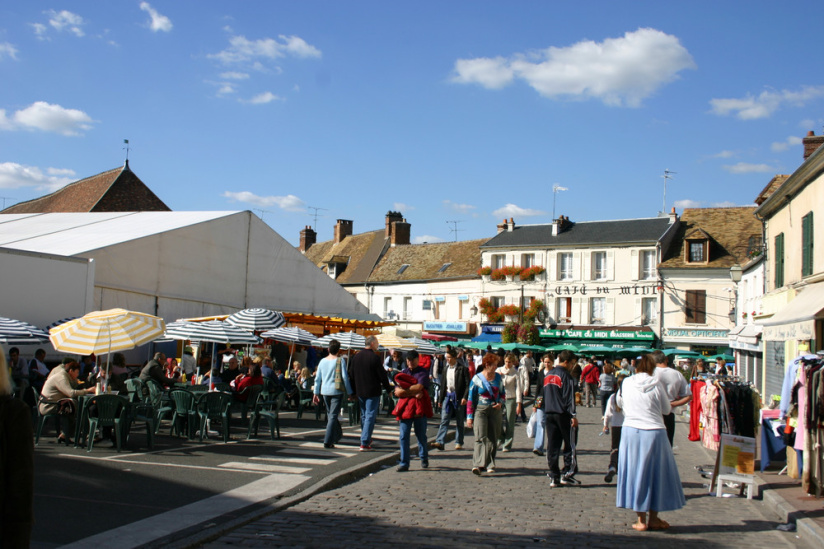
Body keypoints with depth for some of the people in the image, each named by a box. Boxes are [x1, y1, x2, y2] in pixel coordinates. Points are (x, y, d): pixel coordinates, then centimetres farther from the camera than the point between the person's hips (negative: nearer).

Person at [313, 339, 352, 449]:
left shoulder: (323, 361, 6)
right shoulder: (340, 360, -7)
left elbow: (317, 378, 9)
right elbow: (345, 377, -9)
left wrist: (316, 393, 16)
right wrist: (349, 392, -2)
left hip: (324, 391, 4)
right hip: (336, 391, -4)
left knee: (330, 415, 19)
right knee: (333, 416, -4)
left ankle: (337, 435, 32)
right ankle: (327, 441, -10)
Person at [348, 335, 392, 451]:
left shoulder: (356, 357, 7)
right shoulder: (374, 357, -14)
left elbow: (351, 375, 12)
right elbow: (382, 375, -12)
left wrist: (354, 392, 19)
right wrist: (388, 389, 0)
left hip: (360, 392, 7)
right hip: (372, 392, -7)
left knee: (364, 415, 18)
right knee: (370, 416, -4)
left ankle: (367, 439, 29)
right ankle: (364, 443, -8)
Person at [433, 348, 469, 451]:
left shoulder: (463, 369, -4)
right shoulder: (445, 369, 13)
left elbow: (468, 384, -7)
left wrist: (465, 397, -16)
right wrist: (440, 399, 14)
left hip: (459, 397, -4)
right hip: (447, 396, 4)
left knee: (459, 422, 6)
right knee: (444, 420, -6)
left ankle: (459, 443, 14)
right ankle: (440, 442, -12)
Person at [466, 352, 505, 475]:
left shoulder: (498, 377, 8)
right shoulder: (477, 379, -4)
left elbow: (503, 393, 21)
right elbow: (470, 399, -1)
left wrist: (500, 403, -1)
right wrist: (469, 416, -4)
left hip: (495, 411, 4)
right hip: (480, 410, -4)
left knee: (492, 438, 5)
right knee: (481, 437, -15)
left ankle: (490, 465, 15)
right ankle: (477, 464, -22)